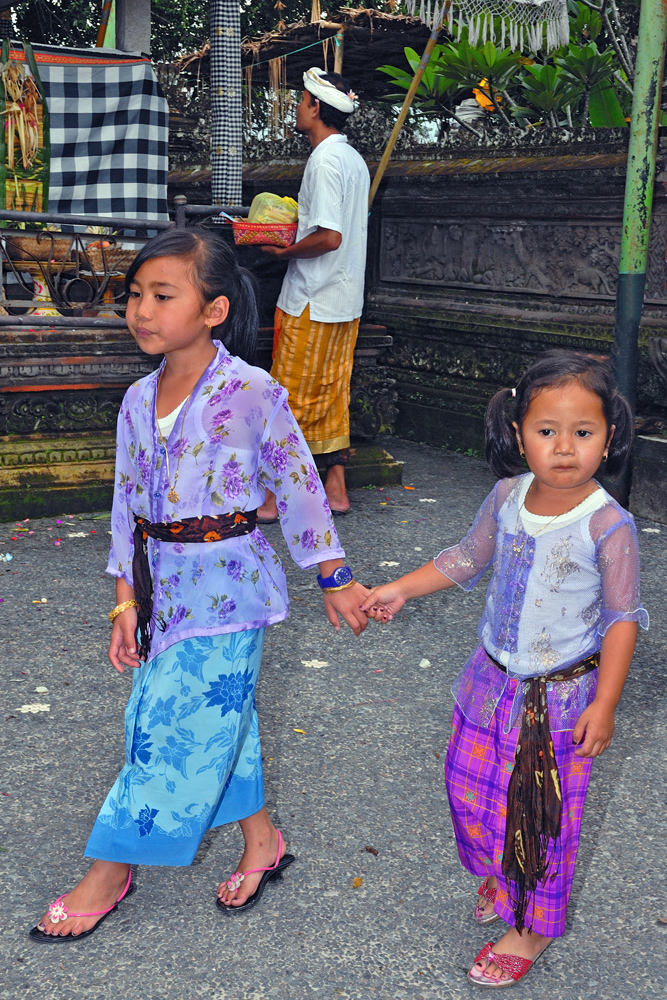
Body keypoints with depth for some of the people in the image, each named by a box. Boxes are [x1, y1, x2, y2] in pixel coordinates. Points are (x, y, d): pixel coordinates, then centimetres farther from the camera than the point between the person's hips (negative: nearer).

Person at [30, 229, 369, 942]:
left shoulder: (251, 393, -14)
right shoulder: (138, 401, 3)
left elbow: (297, 485, -7)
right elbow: (128, 506, 8)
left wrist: (333, 579, -1)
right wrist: (126, 603, 7)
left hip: (223, 588, -6)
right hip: (161, 585, 6)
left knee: (175, 726, 0)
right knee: (210, 722, 15)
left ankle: (110, 870, 16)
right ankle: (261, 840, 35)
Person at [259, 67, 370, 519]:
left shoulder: (325, 161, -17)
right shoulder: (354, 159, 13)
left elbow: (330, 237, -25)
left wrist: (284, 251, -11)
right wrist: (297, 229, 15)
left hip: (312, 301, -9)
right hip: (345, 299, 9)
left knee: (291, 397, -2)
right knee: (333, 393, 12)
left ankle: (275, 495, 5)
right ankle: (336, 489, 17)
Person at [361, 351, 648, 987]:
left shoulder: (608, 525, -21)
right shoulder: (507, 497, -7)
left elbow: (622, 619, -13)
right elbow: (467, 559, 10)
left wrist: (604, 705, -16)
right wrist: (399, 590, 8)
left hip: (560, 698, -5)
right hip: (493, 679, 5)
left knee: (543, 814, 8)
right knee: (470, 786, 17)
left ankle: (533, 926, 32)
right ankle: (502, 876, 46)